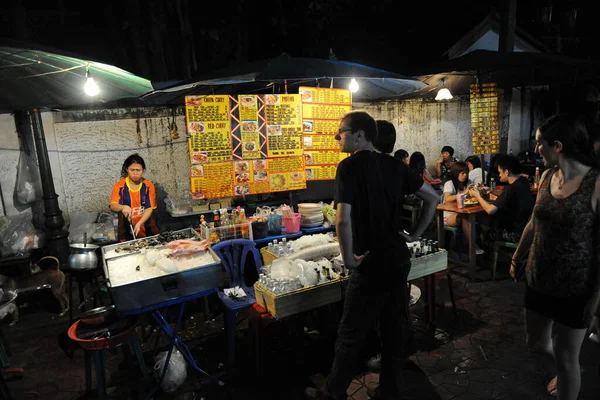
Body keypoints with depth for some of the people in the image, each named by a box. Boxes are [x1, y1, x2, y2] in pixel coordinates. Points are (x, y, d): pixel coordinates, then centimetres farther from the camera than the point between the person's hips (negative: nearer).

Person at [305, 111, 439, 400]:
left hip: (372, 263, -7)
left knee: (351, 334, 9)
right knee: (394, 328, 18)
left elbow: (343, 220, -27)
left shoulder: (349, 166, -16)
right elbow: (432, 198, 12)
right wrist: (416, 234, 13)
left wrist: (348, 258, -14)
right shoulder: (395, 165, 5)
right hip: (399, 258, 7)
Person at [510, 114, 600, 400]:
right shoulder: (547, 176, 0)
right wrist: (518, 258, 21)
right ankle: (566, 371, 54)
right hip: (538, 280, 6)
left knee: (566, 358, 10)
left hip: (575, 288, -6)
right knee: (536, 343, 23)